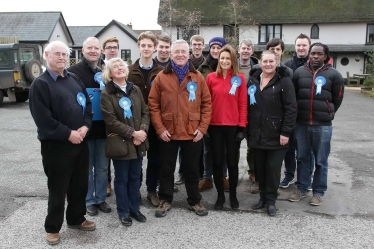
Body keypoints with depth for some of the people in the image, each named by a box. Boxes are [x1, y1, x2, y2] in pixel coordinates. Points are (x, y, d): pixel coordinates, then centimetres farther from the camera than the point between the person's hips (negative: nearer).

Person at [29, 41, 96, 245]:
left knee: (80, 184, 16)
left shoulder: (74, 79, 11)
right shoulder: (40, 84, -9)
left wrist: (85, 126, -5)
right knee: (58, 188, 4)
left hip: (80, 142, 6)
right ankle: (52, 228, 22)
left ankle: (76, 219, 35)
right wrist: (68, 133, -17)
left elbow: (87, 104, 12)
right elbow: (43, 118, -17)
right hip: (56, 145, -6)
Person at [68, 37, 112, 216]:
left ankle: (101, 198, 28)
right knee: (86, 168, 10)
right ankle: (89, 200, 24)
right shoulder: (74, 71, -5)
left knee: (102, 167, 13)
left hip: (104, 127, 3)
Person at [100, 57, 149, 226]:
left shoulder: (135, 90, 9)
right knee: (121, 178, 7)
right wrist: (132, 133, -16)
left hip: (138, 141, 4)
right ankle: (123, 211, 22)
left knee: (135, 177, 13)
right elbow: (111, 120, -13)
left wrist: (142, 131, -10)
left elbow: (145, 112, 7)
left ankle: (134, 208, 28)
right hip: (120, 142, -4)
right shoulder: (106, 94, -5)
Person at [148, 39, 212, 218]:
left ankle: (194, 201, 29)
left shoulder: (198, 77, 3)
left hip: (192, 133, 1)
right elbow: (153, 104, -2)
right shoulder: (161, 77, -1)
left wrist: (202, 127, -4)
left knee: (192, 169, 13)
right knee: (166, 169, 12)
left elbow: (207, 104, 4)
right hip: (167, 133, 0)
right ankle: (165, 201, 28)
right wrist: (160, 128, -9)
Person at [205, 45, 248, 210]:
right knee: (217, 162, 9)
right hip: (215, 126, 1)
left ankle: (233, 195, 26)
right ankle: (220, 195, 23)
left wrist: (242, 127, -5)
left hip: (233, 126, -1)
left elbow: (243, 104, -1)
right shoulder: (211, 77, 2)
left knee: (232, 162, 9)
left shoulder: (240, 78, 0)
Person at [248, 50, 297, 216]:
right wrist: (246, 129, 10)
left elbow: (291, 108, -11)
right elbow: (247, 106, 14)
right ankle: (263, 197, 28)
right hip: (256, 135, 5)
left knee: (273, 169, 4)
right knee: (259, 168, 13)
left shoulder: (284, 81, -7)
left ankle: (271, 200, 18)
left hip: (276, 135, -5)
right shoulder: (253, 80, 9)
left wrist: (286, 132, -16)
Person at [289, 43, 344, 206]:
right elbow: (292, 96, 10)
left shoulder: (334, 74, -2)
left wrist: (327, 114, 10)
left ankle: (319, 192, 21)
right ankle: (302, 189, 26)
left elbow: (337, 99, 7)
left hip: (323, 125, -2)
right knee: (302, 158, 13)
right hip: (300, 124, 2)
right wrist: (299, 114, 9)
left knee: (321, 161, 8)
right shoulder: (299, 72, 3)